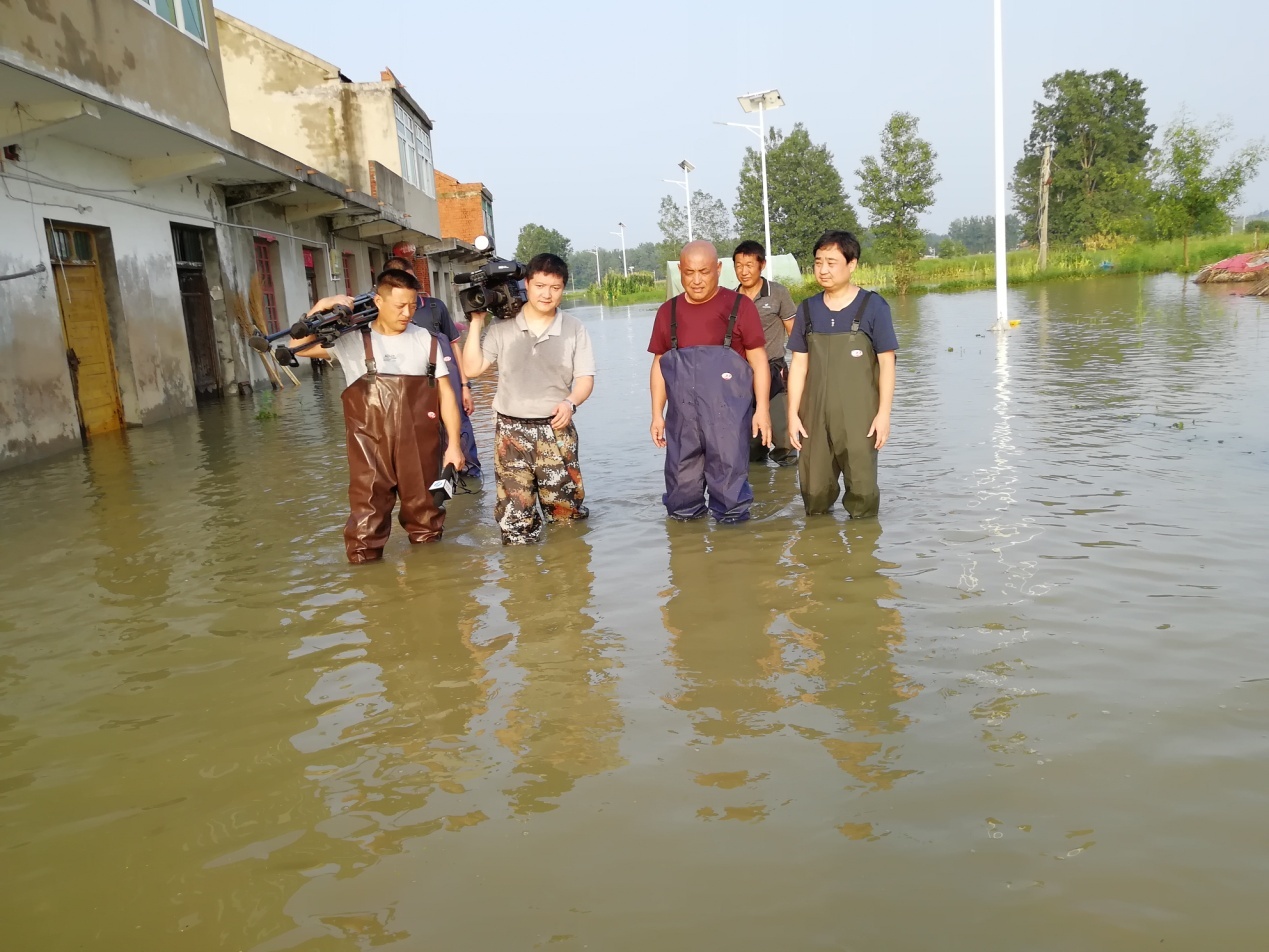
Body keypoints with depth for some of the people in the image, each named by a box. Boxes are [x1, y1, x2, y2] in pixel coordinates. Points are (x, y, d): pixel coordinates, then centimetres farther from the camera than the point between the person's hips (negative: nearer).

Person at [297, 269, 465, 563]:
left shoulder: (425, 340, 6)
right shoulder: (352, 339, 0)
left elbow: (445, 393, 5)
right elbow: (299, 347, -4)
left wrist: (454, 443, -1)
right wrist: (320, 308, -16)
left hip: (420, 449, 2)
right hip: (371, 450, -2)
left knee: (425, 515, 14)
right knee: (367, 521, 1)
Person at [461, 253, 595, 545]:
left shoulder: (574, 328, 1)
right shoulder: (503, 327, 1)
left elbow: (585, 378, 1)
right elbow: (472, 368, 1)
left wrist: (570, 402, -20)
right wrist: (476, 322, -4)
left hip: (556, 430, 0)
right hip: (511, 430, 0)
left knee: (566, 511, 7)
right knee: (515, 514, 1)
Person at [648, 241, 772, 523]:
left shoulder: (739, 306, -1)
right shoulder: (668, 311, 10)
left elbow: (758, 360, 0)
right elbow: (659, 364, 14)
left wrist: (762, 408, -5)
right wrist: (657, 414, 10)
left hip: (728, 412, -3)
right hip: (682, 414, 3)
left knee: (729, 478, 2)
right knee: (681, 482, 9)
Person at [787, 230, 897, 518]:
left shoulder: (873, 306, -5)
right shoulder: (808, 309, 6)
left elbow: (887, 363, -4)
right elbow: (799, 365, 7)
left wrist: (884, 413, -8)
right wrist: (793, 413, 2)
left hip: (859, 415, -3)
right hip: (815, 415, 3)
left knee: (862, 488, 3)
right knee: (814, 490, 7)